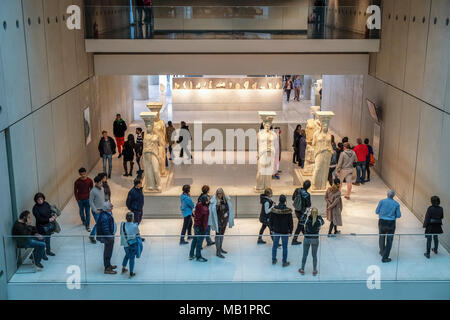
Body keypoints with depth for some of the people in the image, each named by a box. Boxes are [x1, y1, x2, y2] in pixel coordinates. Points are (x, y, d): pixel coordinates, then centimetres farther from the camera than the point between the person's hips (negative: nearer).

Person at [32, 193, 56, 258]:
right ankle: (43, 253, 16)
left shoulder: (46, 204, -1)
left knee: (48, 238, 21)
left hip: (49, 224, 6)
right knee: (43, 239, 1)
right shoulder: (35, 208, -17)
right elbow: (39, 218, -22)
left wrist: (53, 216, -12)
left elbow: (50, 211, 10)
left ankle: (48, 251, 38)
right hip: (42, 226, -6)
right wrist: (48, 219, -28)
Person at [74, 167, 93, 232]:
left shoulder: (89, 180, -10)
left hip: (87, 199, 0)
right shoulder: (77, 182, -14)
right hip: (80, 199, 0)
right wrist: (77, 199, -7)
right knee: (81, 212, 17)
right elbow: (75, 191, -4)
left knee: (88, 213, -1)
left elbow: (91, 189, 3)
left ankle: (87, 226, 6)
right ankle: (83, 221, 45)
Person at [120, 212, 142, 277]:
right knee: (132, 258, 9)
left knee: (127, 255, 29)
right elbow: (137, 235, -9)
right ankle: (131, 273, 17)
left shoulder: (122, 225, -11)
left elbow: (121, 234, -2)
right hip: (133, 244, -3)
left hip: (126, 244, 3)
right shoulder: (135, 226, -20)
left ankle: (123, 268, 34)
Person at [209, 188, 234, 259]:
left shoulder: (226, 199, -1)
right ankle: (218, 251, -5)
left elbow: (229, 208, 9)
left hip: (224, 219, 6)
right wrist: (218, 204, -30)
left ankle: (220, 248, 33)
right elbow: (212, 210, -17)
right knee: (218, 234, -6)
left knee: (222, 233, 18)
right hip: (218, 219, -5)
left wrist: (227, 213, -6)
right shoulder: (214, 200, -14)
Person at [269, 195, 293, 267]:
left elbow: (271, 220, 1)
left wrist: (272, 228, 14)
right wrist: (290, 231, 2)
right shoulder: (288, 211, -18)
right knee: (284, 247, 8)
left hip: (276, 231, 3)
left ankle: (273, 260, 29)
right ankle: (284, 262, 16)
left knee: (275, 245, 18)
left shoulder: (274, 209, -10)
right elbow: (290, 222, -10)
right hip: (285, 231, -3)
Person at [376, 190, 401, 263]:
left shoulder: (382, 201, -7)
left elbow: (377, 211, -1)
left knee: (382, 237, 22)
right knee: (389, 240, 5)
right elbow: (399, 215, -2)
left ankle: (382, 252, 38)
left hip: (382, 222, 1)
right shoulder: (396, 204, -6)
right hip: (391, 223, -1)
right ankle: (385, 257, 4)